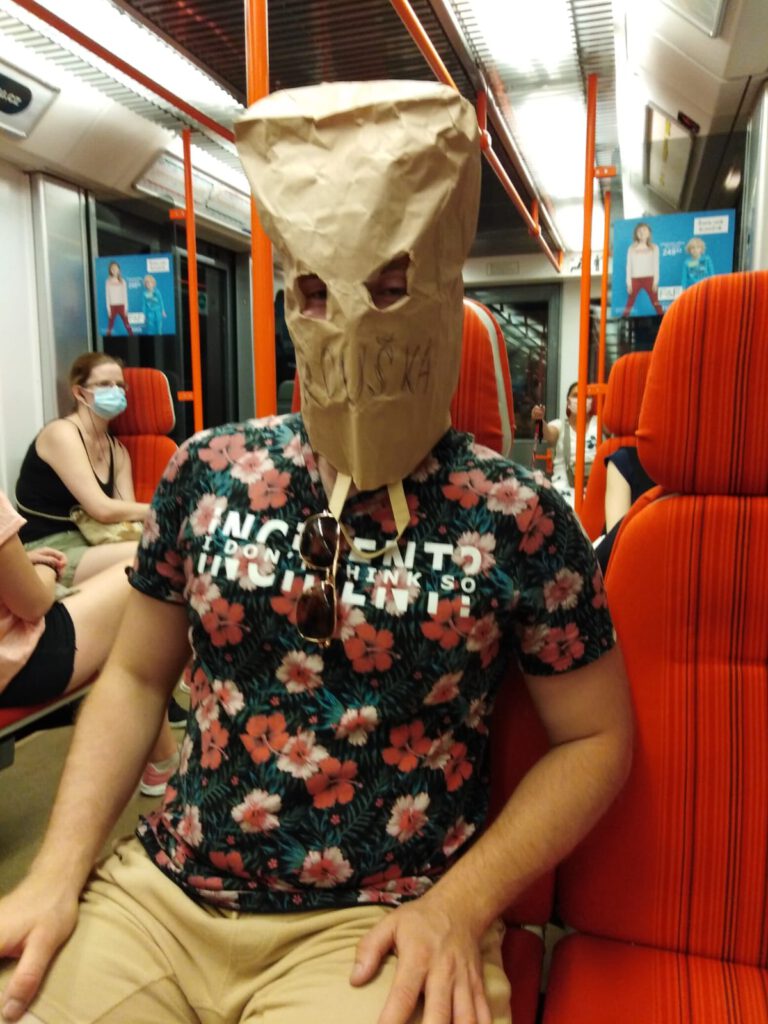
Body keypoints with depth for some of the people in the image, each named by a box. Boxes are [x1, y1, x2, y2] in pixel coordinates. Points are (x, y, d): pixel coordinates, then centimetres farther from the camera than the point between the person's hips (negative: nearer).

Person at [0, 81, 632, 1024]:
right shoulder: (207, 473, -2)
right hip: (160, 893, 3)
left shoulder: (517, 519, -11)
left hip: (376, 928, -2)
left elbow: (595, 737, -2)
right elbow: (136, 675, 7)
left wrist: (462, 907, -12)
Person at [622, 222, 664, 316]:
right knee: (629, 303, 4)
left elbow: (656, 265, 3)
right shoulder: (632, 248, 6)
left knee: (655, 302, -1)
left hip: (649, 279, -1)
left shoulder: (654, 247, 5)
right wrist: (629, 283, 0)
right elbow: (629, 266, 6)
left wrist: (656, 281, -5)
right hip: (635, 279, 1)